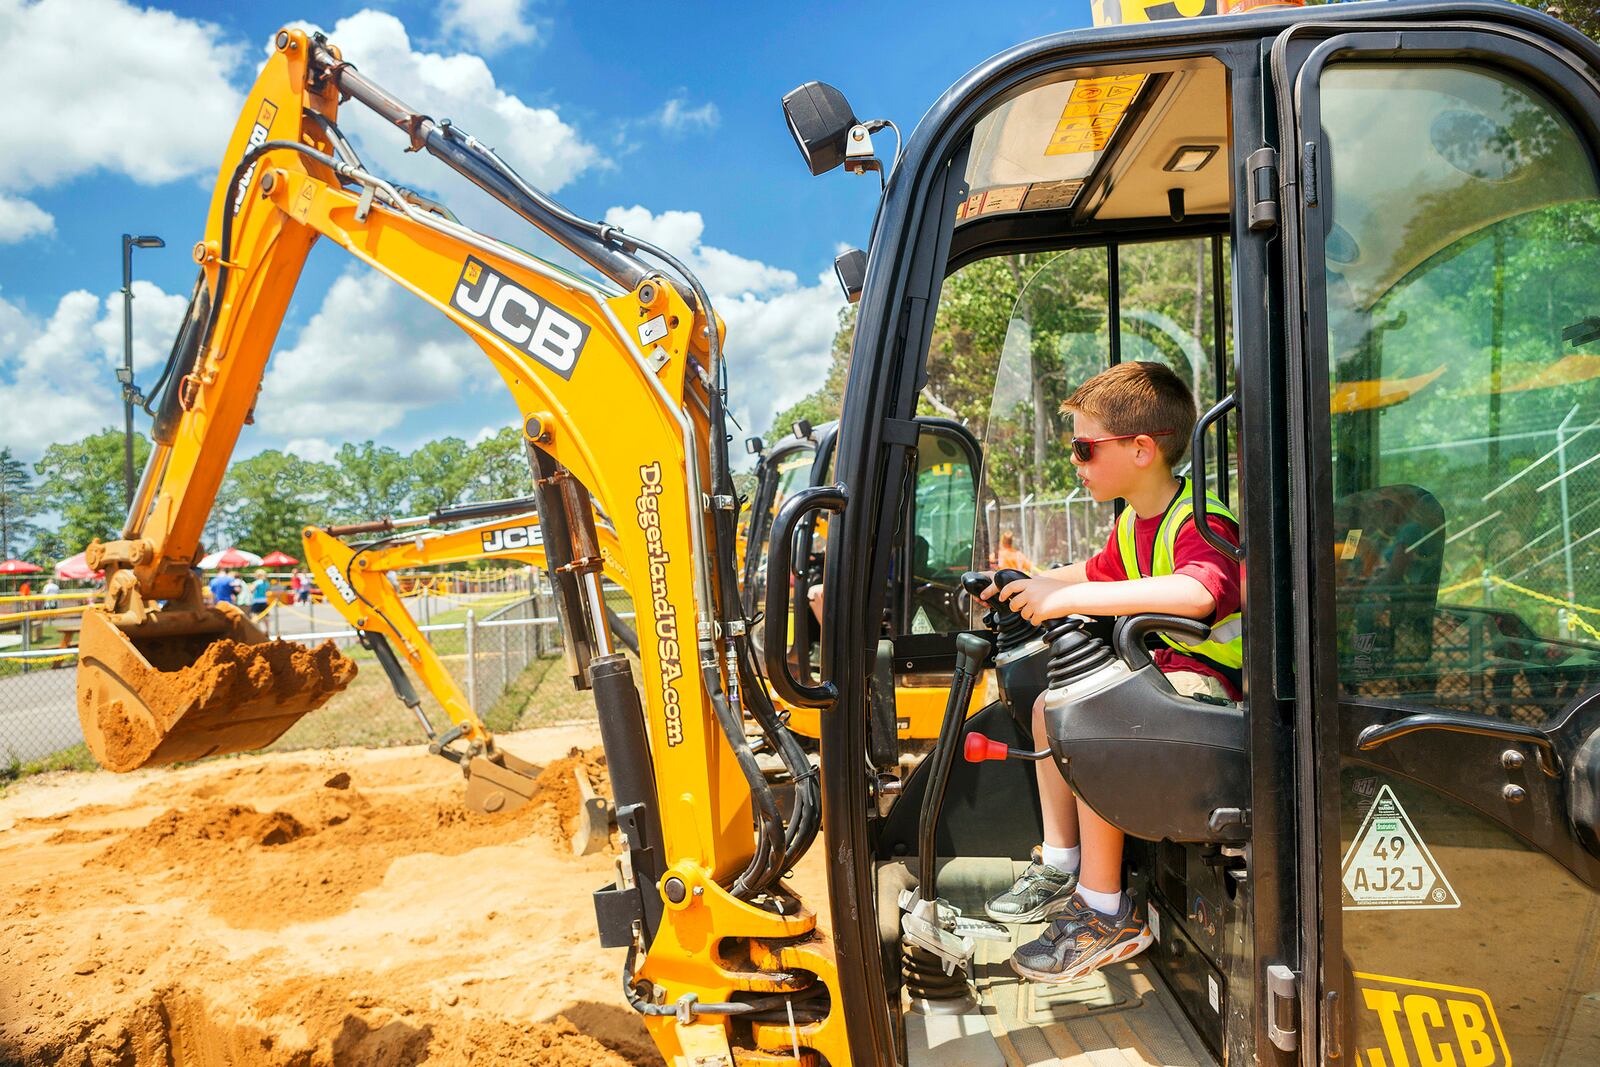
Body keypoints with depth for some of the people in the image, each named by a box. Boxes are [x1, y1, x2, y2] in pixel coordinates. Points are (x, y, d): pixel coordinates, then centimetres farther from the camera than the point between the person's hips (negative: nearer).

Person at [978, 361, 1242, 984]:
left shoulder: (1200, 522, -24)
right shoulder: (1132, 522, 8)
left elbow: (1197, 592, -47)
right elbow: (1099, 572, 30)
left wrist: (1069, 598, -45)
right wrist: (1030, 583, 16)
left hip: (1207, 680, -11)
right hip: (1162, 668, 11)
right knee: (1051, 704, 13)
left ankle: (1106, 915, -14)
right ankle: (1060, 868, 19)